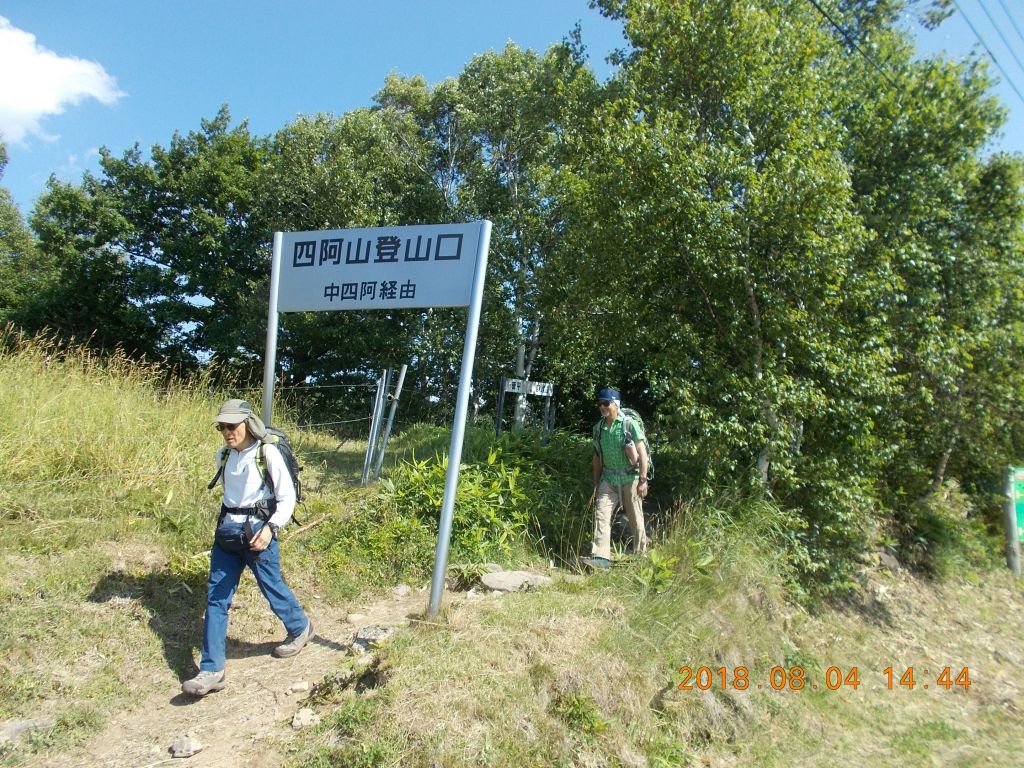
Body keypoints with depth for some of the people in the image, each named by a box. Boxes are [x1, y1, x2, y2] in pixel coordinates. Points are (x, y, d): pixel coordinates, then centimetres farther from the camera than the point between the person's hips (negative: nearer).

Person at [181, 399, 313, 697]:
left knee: (272, 587, 7)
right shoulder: (223, 456, 6)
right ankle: (211, 671, 8)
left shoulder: (267, 454, -12)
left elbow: (287, 497, -9)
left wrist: (270, 528, -20)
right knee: (216, 597, 2)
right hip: (226, 530, 6)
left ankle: (300, 628, 36)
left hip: (257, 531, -6)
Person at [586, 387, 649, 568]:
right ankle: (601, 557, -11)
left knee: (635, 519, 6)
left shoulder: (630, 424, -9)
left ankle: (641, 557, 22)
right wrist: (596, 484, 13)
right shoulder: (598, 428, 5)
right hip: (608, 478, 4)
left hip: (630, 478, -4)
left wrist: (643, 480, -16)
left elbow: (642, 453, -11)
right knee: (601, 514, -9)